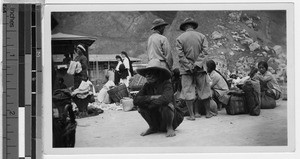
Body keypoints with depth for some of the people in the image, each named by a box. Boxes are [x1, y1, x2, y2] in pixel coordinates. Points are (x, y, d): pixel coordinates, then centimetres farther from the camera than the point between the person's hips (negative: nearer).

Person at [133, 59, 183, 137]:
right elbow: (136, 100, -14)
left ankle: (170, 128, -8)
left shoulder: (166, 84, -16)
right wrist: (152, 97, -26)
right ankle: (153, 128, 3)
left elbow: (166, 98, -38)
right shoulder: (147, 86, -1)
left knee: (165, 104, -35)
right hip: (156, 119, 5)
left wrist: (148, 106, -29)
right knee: (140, 104, -16)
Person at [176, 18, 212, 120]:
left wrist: (189, 67, -10)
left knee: (188, 91, 2)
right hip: (200, 68, 1)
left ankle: (191, 115, -1)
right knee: (204, 90, 11)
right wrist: (197, 65, -13)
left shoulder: (179, 39, 0)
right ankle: (208, 113, 18)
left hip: (186, 69, -1)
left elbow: (180, 55, -9)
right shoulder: (201, 36, 4)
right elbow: (204, 52, -7)